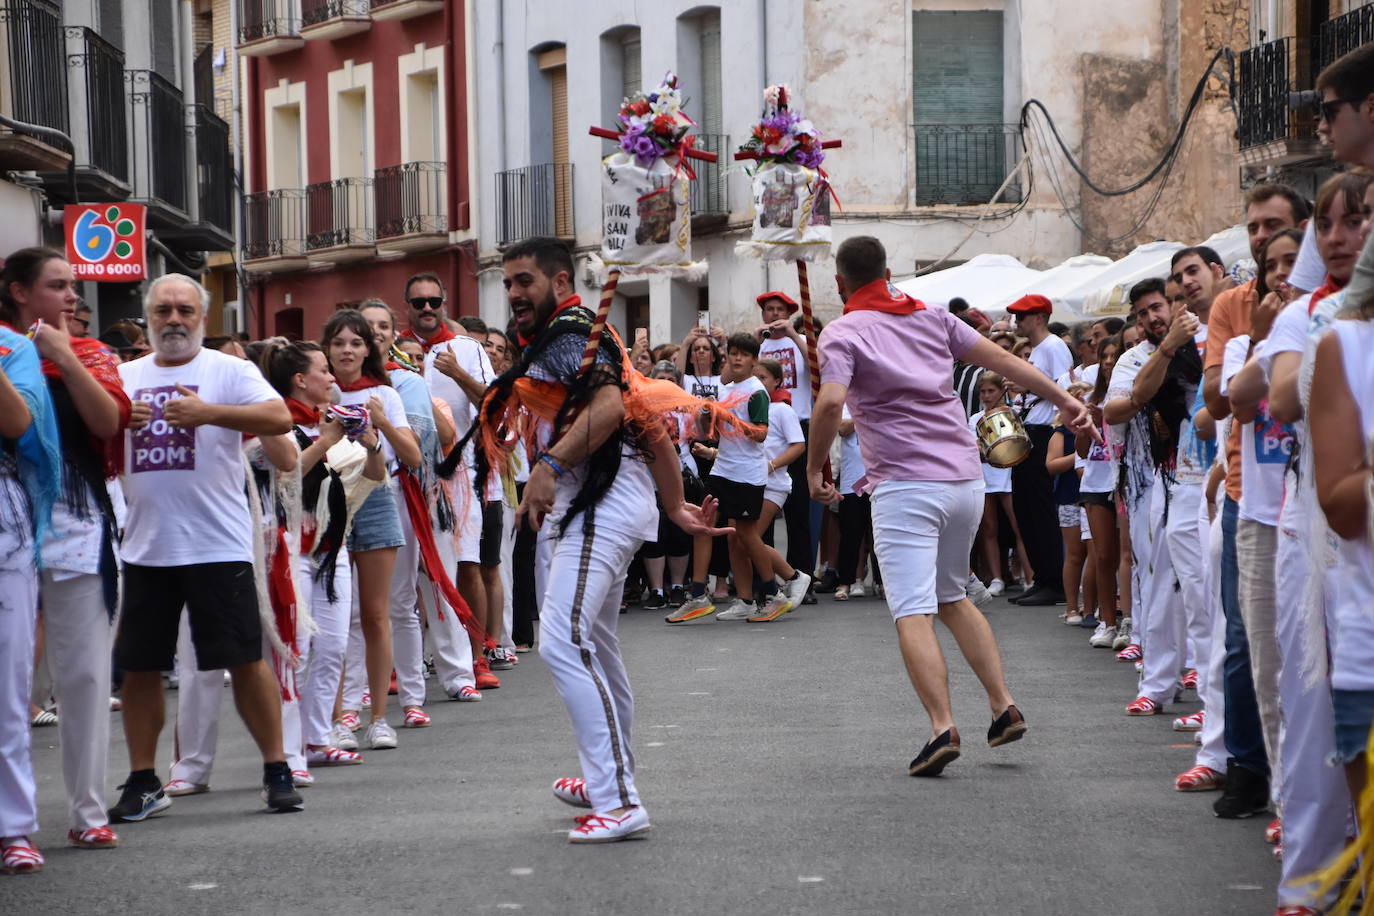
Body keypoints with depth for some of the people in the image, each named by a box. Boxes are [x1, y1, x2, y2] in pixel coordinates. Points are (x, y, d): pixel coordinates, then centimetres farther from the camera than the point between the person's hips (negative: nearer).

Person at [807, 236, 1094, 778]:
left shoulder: (841, 333, -3)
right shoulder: (931, 316, 13)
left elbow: (831, 403, -19)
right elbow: (1001, 359, 14)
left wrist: (814, 472, -6)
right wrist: (1065, 401, 20)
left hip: (904, 485, -6)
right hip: (965, 477, 6)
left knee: (913, 612, -8)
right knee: (953, 598, 22)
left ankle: (942, 728, -21)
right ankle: (1003, 707, 14)